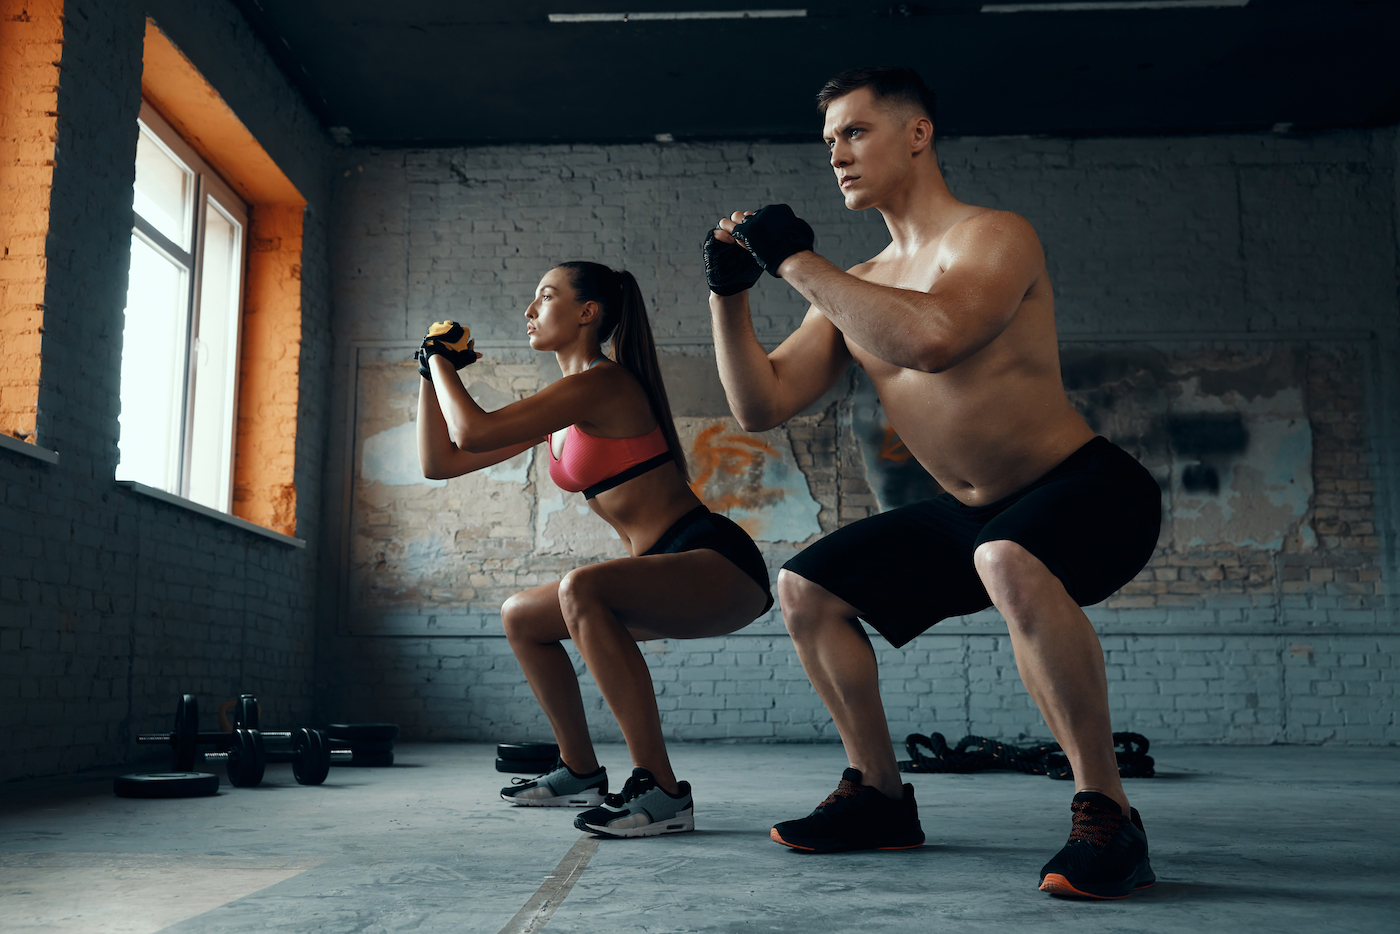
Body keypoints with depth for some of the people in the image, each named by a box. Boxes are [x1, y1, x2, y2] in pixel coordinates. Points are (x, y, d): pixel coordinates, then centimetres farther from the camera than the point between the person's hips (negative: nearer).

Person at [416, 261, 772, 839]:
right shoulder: (560, 409, 15)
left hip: (719, 564, -10)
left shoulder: (602, 382, -13)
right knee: (521, 617, 16)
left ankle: (661, 791, -28)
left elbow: (473, 431, -21)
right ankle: (580, 773, 27)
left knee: (581, 589, -34)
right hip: (669, 575, 10)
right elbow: (441, 462, 18)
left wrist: (442, 364, -4)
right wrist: (432, 370, 15)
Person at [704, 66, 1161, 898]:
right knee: (805, 589, 5)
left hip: (1085, 489, -8)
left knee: (1008, 561, -40)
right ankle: (881, 797, 17)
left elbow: (931, 338, -36)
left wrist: (797, 261, -25)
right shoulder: (851, 290, 7)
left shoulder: (996, 236, -15)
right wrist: (730, 293, -9)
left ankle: (1107, 818, -25)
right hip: (972, 516, 8)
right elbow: (762, 405, 3)